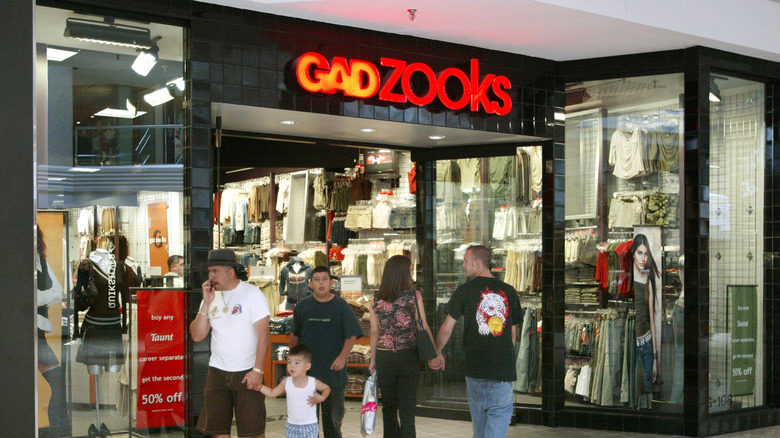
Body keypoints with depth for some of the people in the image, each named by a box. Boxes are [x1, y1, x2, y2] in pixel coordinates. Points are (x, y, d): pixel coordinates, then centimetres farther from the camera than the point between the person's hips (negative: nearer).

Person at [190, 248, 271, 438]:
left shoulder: (251, 293, -7)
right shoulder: (211, 297, 8)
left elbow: (263, 335, -12)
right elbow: (197, 336, 2)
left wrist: (258, 370, -18)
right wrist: (206, 304, -8)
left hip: (247, 372, -5)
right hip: (217, 372, 5)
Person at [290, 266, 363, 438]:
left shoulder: (341, 306, -3)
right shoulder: (302, 306, 4)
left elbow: (352, 335, -4)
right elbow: (295, 335, 15)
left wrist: (343, 356, -16)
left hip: (333, 369, -2)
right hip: (307, 368, 2)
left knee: (333, 412, 7)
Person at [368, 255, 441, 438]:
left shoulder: (377, 299, 2)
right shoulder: (413, 296, -5)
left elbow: (375, 332, 2)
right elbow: (423, 327, -9)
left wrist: (373, 360, 8)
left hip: (384, 357, 2)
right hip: (408, 356, -2)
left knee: (388, 407, 13)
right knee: (407, 408, 3)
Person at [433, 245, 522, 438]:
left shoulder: (465, 290, -1)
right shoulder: (509, 291, 5)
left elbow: (446, 330, 2)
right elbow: (513, 333, 12)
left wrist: (437, 353, 19)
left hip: (475, 369, 0)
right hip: (504, 371, 0)